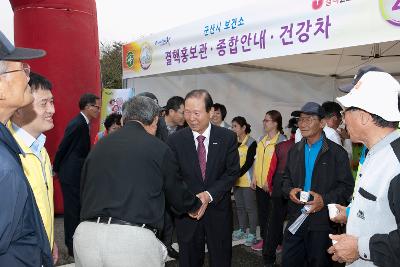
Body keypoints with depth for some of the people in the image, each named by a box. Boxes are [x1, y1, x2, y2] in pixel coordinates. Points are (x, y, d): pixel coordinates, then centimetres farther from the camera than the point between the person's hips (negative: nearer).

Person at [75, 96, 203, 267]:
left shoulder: (98, 147, 10)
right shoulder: (159, 148, -1)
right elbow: (177, 192, 11)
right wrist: (195, 206, 33)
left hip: (87, 233, 5)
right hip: (134, 239, -4)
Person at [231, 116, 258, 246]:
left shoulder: (251, 142, -10)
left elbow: (248, 163, -14)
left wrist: (237, 174, -15)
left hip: (247, 181, -6)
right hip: (236, 181, 6)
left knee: (250, 207, 1)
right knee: (240, 206, 14)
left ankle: (252, 234, 11)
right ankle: (242, 230, 28)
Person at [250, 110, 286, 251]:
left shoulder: (281, 141, -13)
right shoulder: (262, 139, 9)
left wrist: (270, 182, -16)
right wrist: (255, 178, 10)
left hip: (273, 185, -7)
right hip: (260, 184, 7)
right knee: (262, 212, 15)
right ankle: (264, 238, 29)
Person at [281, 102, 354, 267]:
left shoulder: (337, 152, -6)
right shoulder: (294, 150, 10)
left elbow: (347, 186, -8)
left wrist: (325, 200, -21)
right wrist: (289, 191, -5)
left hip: (322, 223, -4)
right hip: (295, 219, 4)